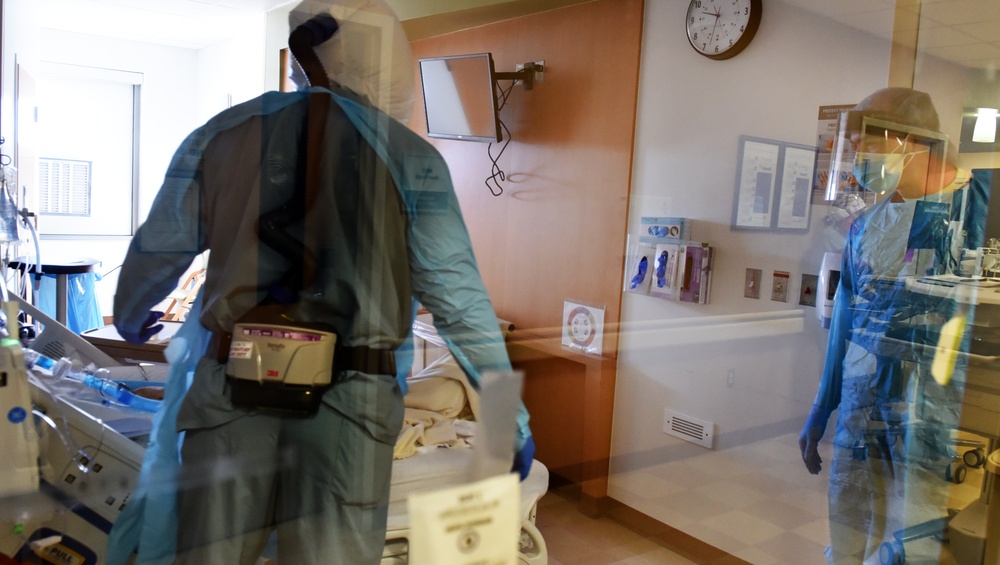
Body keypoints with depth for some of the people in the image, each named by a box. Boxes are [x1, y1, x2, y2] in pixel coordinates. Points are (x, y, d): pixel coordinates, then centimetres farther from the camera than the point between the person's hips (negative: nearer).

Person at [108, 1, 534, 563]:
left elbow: (158, 252, 17)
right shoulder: (410, 157, -2)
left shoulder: (223, 133, 7)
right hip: (348, 406, -2)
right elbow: (459, 297, -4)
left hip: (232, 390, 3)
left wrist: (130, 316, 39)